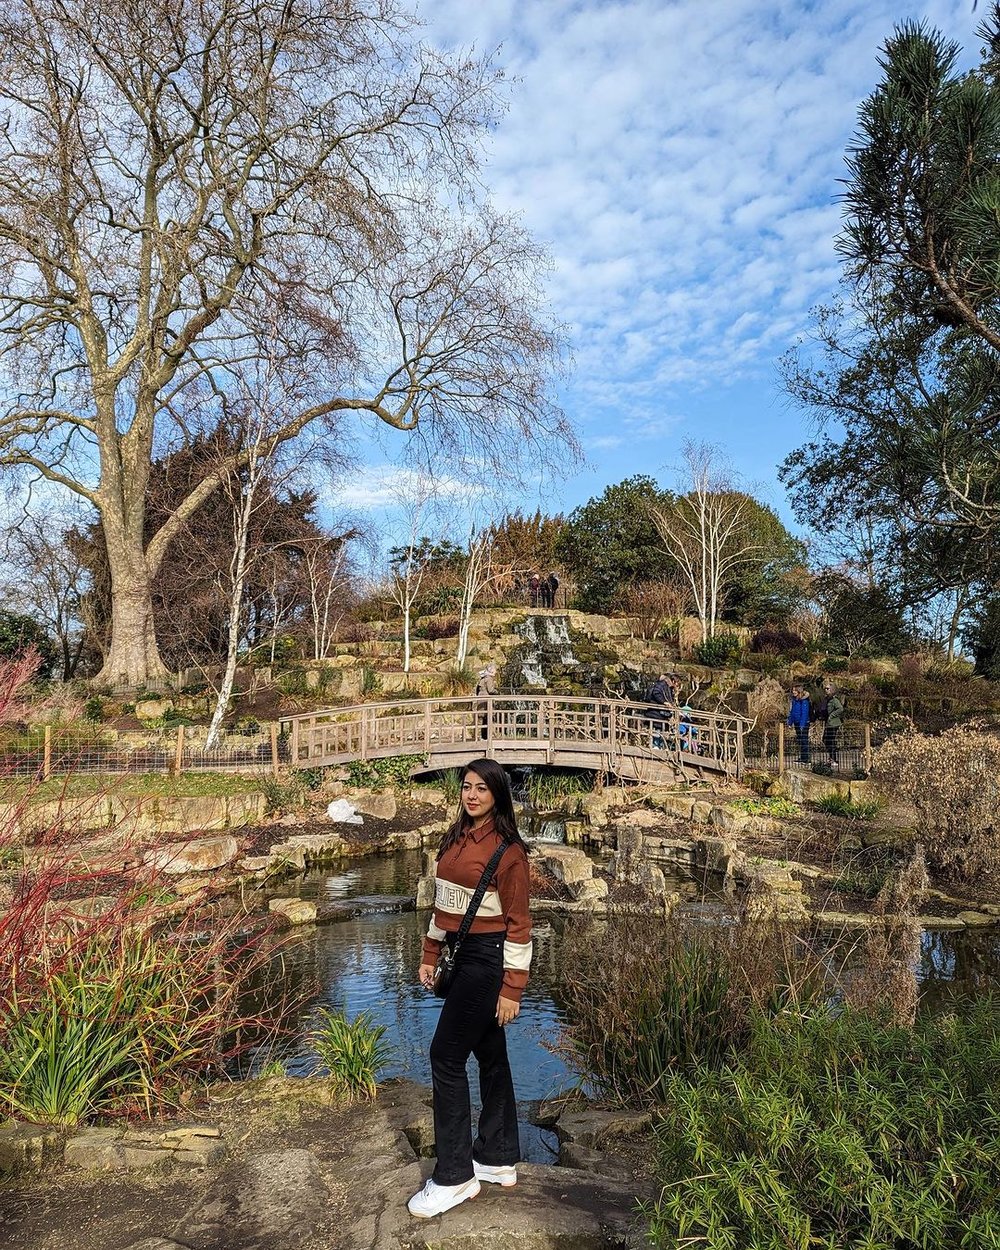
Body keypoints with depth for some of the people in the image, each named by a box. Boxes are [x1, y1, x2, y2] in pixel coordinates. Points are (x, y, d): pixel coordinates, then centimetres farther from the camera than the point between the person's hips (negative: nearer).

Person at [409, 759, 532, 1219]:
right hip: (463, 953, 8)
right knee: (489, 1053, 16)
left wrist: (512, 989, -14)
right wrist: (429, 955, 14)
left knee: (447, 1056, -3)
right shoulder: (456, 837, 7)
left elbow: (518, 922, -14)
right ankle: (499, 1160, 30)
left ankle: (454, 1177, 11)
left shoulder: (507, 849, -16)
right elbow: (443, 900, 14)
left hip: (488, 958, -8)